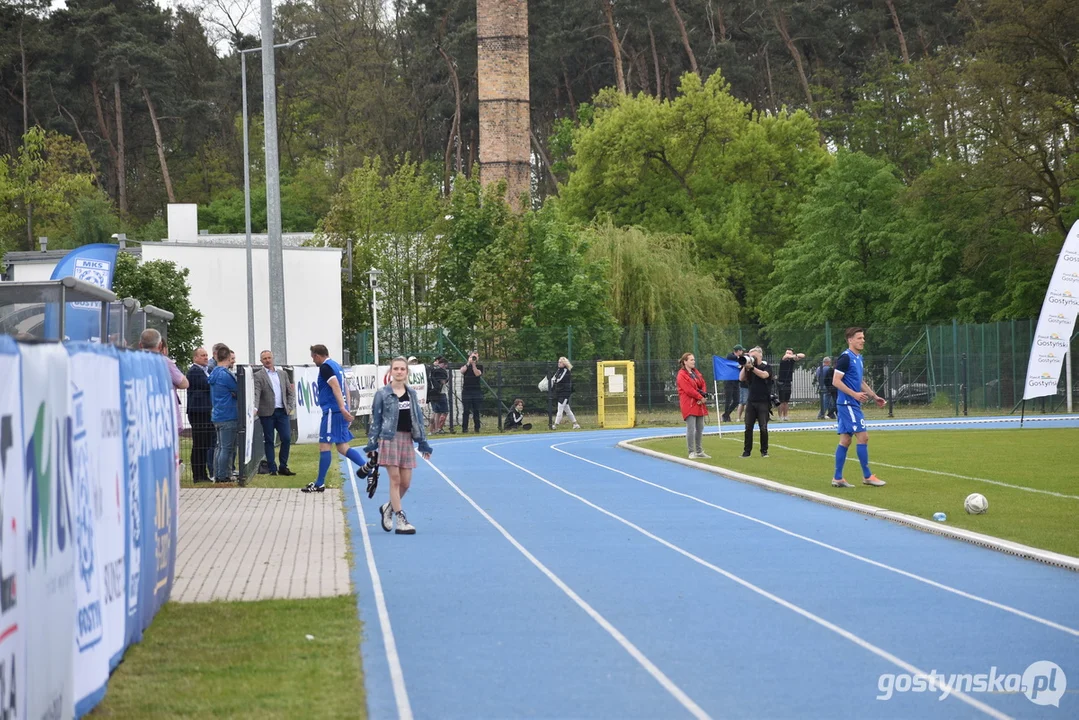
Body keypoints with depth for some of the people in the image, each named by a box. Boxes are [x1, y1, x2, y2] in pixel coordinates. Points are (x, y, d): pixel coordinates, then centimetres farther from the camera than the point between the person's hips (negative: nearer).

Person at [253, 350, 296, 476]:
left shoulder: (283, 374, 14)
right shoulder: (258, 376, 0)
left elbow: (290, 392, 16)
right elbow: (256, 394, -11)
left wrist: (290, 407, 3)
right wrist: (255, 408, -26)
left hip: (282, 412, 4)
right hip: (267, 413, -4)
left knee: (286, 438, -3)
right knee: (269, 441, 1)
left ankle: (283, 467, 8)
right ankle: (272, 469, 5)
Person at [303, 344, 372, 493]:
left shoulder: (325, 367, -9)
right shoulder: (336, 366, 19)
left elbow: (336, 387, -21)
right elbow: (344, 388, 21)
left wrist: (342, 408, -30)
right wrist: (346, 410, 23)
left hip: (332, 412, -9)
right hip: (340, 412, 9)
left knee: (324, 446, -4)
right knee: (343, 447, 9)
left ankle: (319, 484, -1)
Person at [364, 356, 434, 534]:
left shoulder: (412, 394, 10)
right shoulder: (383, 393, -2)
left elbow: (418, 419, 13)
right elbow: (376, 419, -1)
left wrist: (423, 443, 11)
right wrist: (371, 444, -5)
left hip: (407, 439, 4)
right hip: (389, 439, -4)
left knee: (406, 482, 4)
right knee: (395, 479, -5)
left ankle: (388, 508, 29)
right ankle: (401, 521, -2)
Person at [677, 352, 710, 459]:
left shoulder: (696, 372, 16)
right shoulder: (682, 375, -10)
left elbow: (703, 384, 12)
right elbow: (688, 390, -17)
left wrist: (703, 396, -6)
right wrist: (700, 397, -13)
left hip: (699, 404, 8)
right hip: (689, 405, -8)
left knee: (700, 428, 11)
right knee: (691, 429, -11)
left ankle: (699, 451, 19)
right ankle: (692, 452, -7)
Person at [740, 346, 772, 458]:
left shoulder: (767, 367, 1)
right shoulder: (749, 367, 11)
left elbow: (764, 375, -20)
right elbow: (741, 378, -1)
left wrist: (752, 367, -24)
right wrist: (745, 366, -10)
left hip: (763, 402, -3)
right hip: (751, 401, 3)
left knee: (763, 428, -2)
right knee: (748, 427, 0)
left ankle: (764, 451, 7)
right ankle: (747, 451, 4)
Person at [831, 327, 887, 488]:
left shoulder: (859, 359, 16)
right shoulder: (845, 358, -12)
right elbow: (836, 381, -17)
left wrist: (874, 397, 20)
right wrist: (854, 394, -23)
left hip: (853, 404, 9)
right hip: (847, 404, -9)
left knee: (845, 440, 8)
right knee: (863, 436, -9)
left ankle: (837, 478, 10)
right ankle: (867, 476, -5)